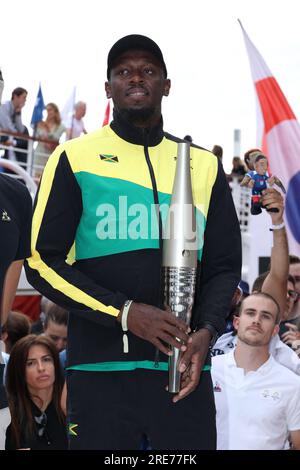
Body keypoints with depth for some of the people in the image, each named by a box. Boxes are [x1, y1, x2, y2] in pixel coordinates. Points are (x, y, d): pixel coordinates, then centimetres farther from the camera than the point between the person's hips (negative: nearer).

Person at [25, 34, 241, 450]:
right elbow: (43, 260, -2)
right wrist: (124, 312, -13)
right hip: (101, 369, -2)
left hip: (184, 368, 2)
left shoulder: (203, 165, 11)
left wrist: (206, 331, -6)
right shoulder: (75, 158, 3)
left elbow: (224, 264, 13)